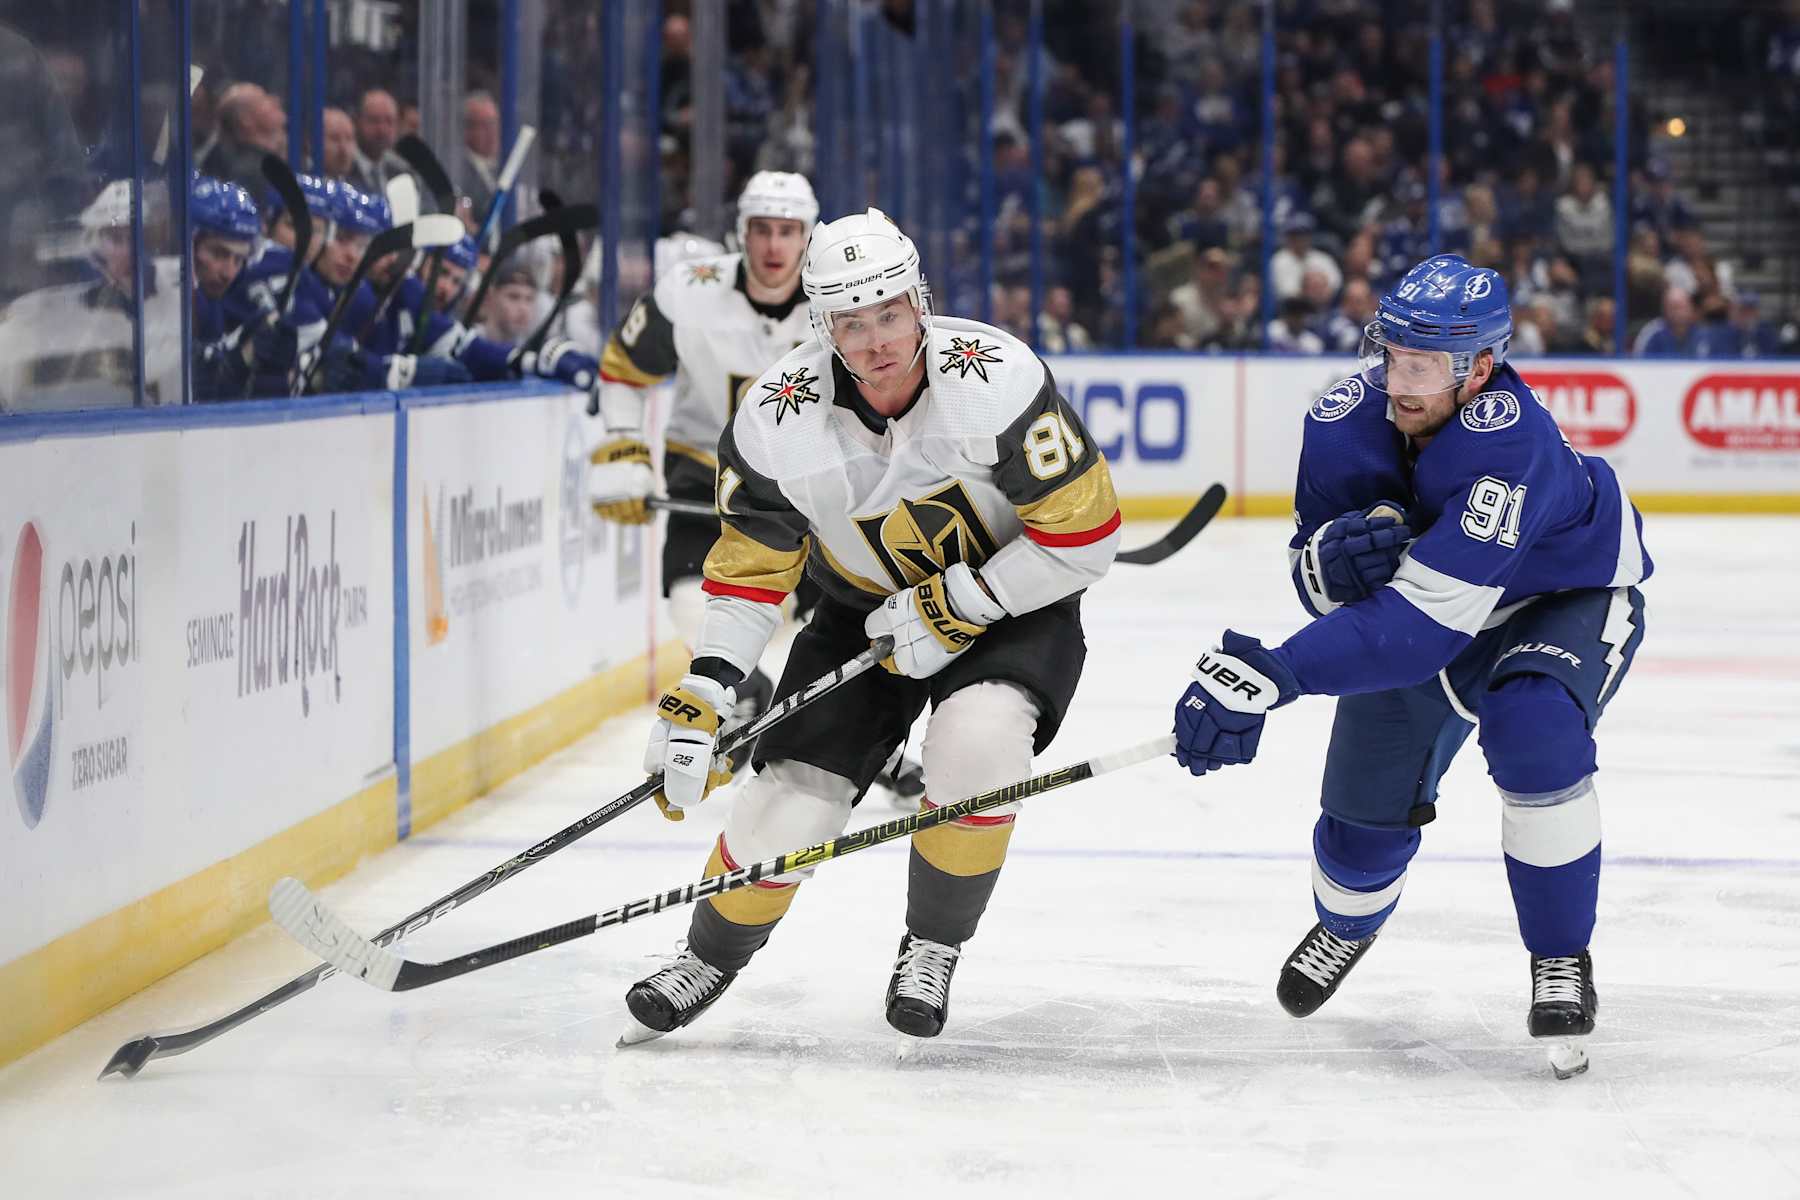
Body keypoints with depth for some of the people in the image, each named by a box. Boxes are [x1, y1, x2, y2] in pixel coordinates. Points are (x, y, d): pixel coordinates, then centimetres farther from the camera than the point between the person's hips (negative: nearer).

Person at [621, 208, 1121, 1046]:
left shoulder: (993, 378, -29)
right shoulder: (778, 419, -20)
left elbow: (1086, 534, -23)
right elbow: (750, 572, -9)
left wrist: (956, 607, -25)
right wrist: (700, 699, -19)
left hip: (1013, 601, -2)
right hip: (867, 608, 2)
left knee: (978, 743, -30)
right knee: (792, 793, -8)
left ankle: (932, 947, -5)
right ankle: (712, 955, 22)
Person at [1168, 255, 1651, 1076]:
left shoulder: (1512, 447, -42)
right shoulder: (1344, 421, -24)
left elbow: (1423, 619, -48)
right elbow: (1316, 583, -12)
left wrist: (1268, 676, -55)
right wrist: (1330, 557, -38)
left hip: (1569, 599, -5)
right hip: (1418, 605, 5)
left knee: (1532, 728, -34)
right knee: (1367, 803, 3)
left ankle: (1562, 959, -14)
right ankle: (1346, 923, 41)